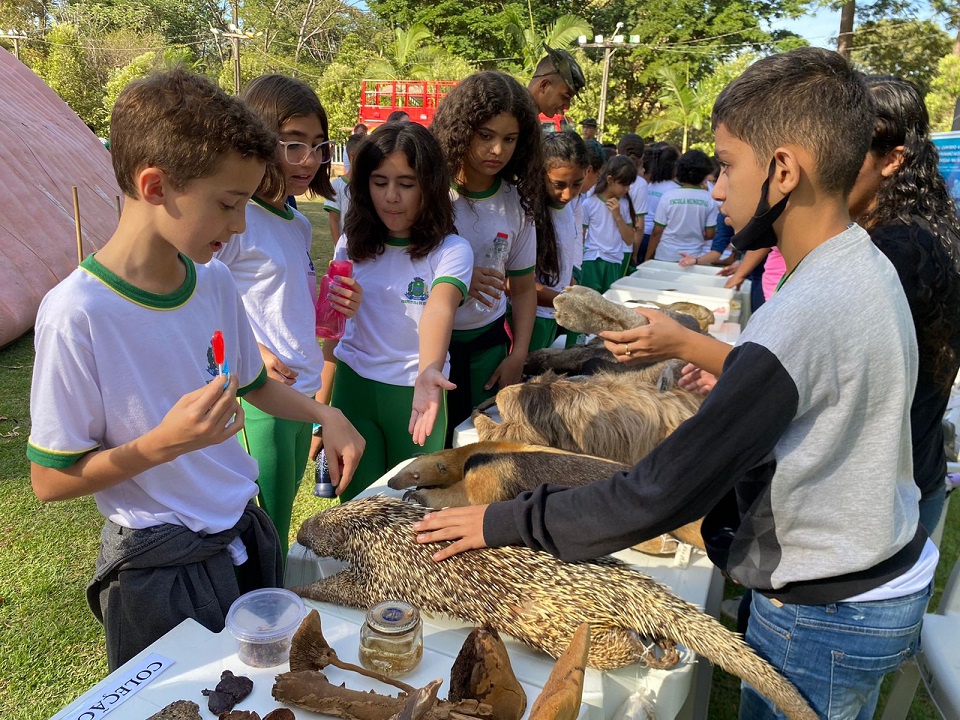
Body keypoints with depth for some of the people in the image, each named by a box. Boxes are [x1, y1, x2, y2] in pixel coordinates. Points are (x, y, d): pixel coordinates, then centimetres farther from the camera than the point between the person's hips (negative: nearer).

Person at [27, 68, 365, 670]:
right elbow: (50, 480, -16)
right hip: (160, 570, -6)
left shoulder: (215, 283, -3)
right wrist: (164, 442, -29)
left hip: (247, 535, 6)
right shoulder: (77, 313, -23)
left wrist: (327, 415, 0)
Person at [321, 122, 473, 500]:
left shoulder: (450, 250, -13)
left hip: (414, 394, -2)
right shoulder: (352, 244, 0)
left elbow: (439, 310, -32)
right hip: (353, 385, 3)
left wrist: (429, 373, -51)